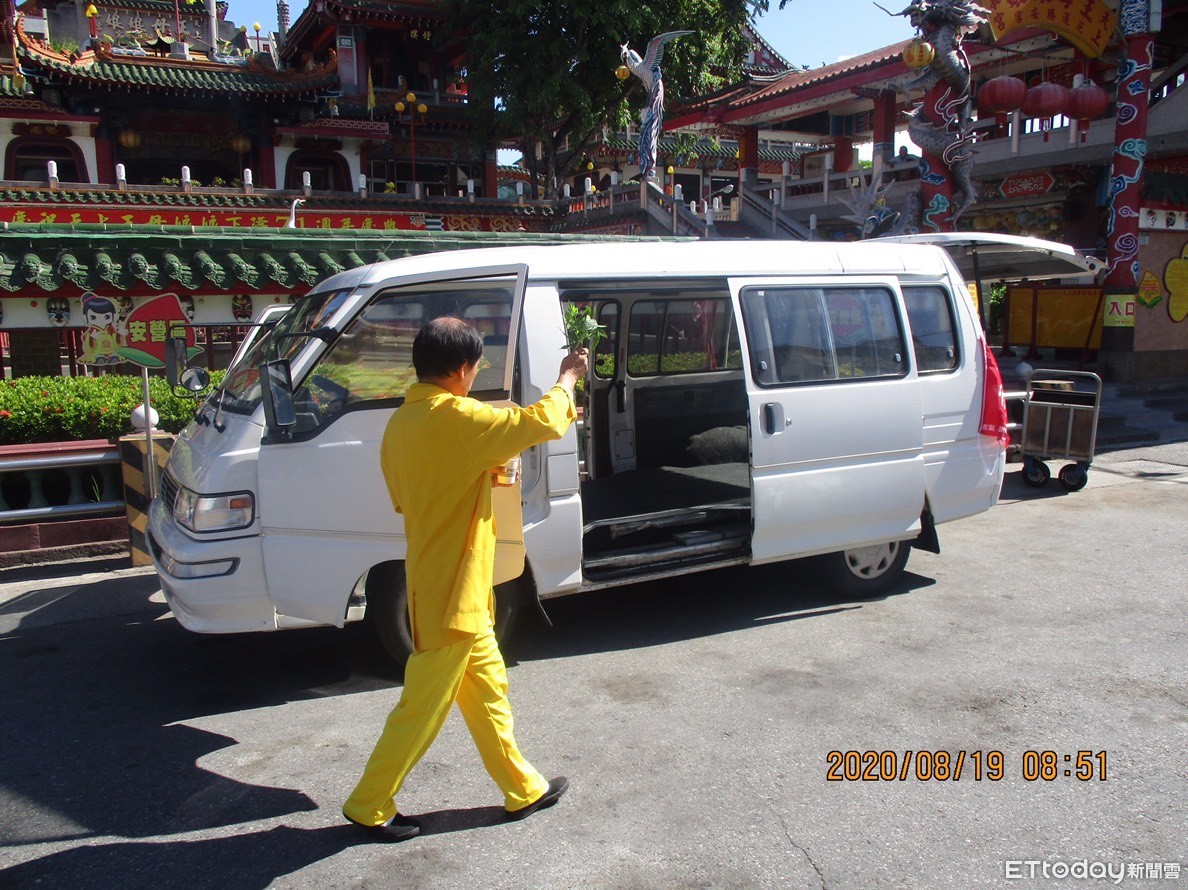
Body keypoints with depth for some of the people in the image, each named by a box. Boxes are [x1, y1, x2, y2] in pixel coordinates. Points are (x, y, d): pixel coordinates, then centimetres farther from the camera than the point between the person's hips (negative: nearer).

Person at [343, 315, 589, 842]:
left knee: (488, 690, 19)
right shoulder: (454, 417, -23)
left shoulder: (401, 423, 6)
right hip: (452, 595, -10)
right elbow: (540, 424, -22)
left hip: (436, 585, 10)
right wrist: (566, 379, -3)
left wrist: (484, 471, 13)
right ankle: (368, 807, 23)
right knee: (422, 709, 6)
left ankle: (523, 789, 33)